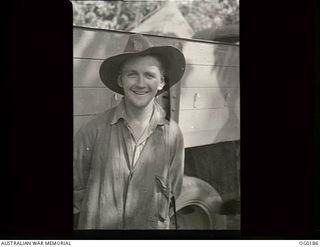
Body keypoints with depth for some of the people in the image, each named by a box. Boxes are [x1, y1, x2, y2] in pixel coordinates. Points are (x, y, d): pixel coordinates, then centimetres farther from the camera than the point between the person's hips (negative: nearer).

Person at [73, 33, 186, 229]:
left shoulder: (173, 134, -9)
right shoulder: (94, 131, -14)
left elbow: (172, 193, 2)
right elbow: (77, 190, -6)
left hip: (152, 226, 1)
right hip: (96, 224, -1)